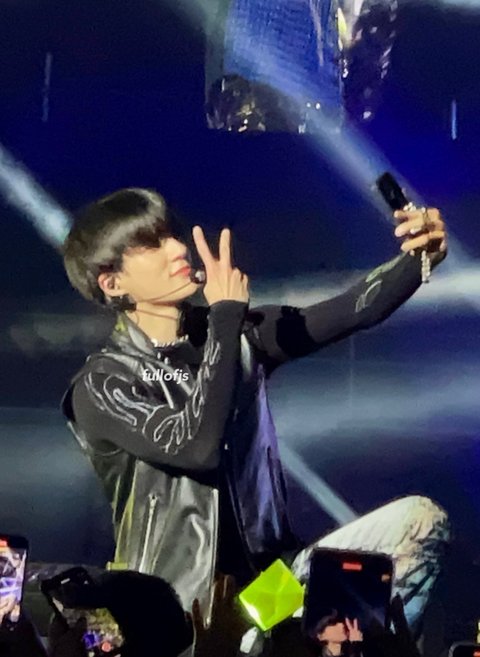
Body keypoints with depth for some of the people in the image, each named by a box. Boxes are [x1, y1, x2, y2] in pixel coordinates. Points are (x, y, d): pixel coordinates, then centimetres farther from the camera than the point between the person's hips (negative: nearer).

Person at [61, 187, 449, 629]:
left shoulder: (236, 333, 9)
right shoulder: (102, 384, -9)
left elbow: (351, 312, -1)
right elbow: (197, 446, -26)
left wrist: (421, 258, -19)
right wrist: (227, 313, -18)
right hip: (184, 608, -6)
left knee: (421, 519, -12)